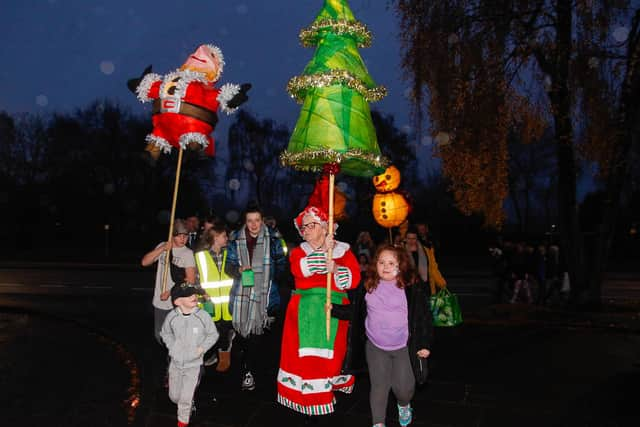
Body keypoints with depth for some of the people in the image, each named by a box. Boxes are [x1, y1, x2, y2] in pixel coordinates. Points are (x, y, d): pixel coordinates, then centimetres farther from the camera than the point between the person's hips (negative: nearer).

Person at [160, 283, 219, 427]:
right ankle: (189, 405, 49)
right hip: (176, 362, 3)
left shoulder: (203, 316, -17)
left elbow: (213, 334, -3)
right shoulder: (171, 316, -11)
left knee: (186, 399, 2)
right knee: (174, 396, 19)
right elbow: (165, 333, 9)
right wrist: (171, 346, -3)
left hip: (194, 364, -3)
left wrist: (202, 348, -14)